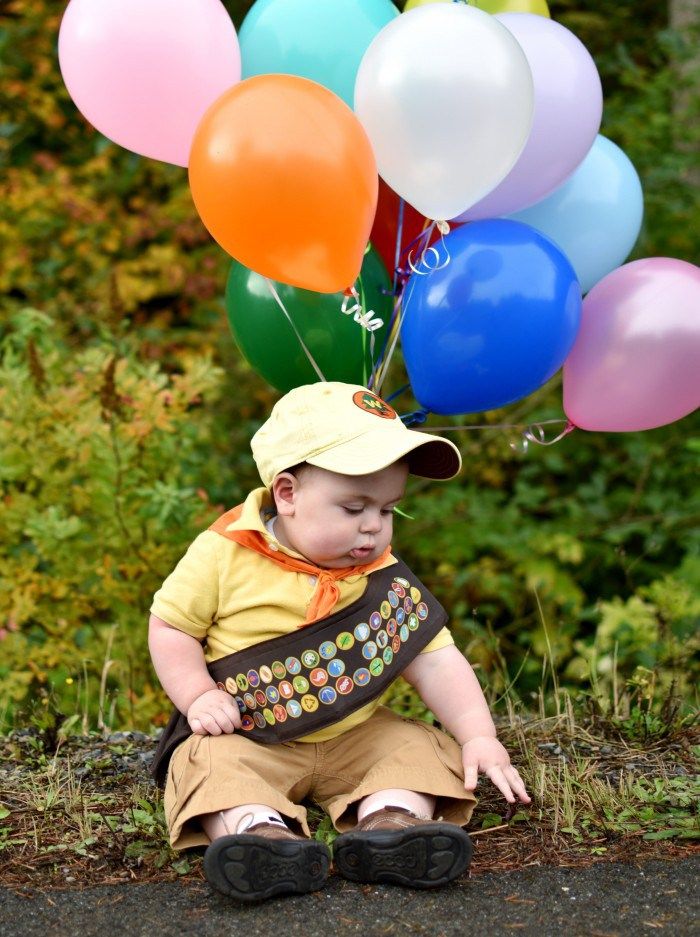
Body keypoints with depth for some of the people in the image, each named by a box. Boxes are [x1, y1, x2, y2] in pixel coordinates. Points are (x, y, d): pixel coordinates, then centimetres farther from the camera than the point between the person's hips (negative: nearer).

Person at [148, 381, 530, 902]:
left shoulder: (386, 580, -1)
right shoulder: (224, 555, -10)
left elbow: (437, 663, -3)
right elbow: (170, 628, -2)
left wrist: (479, 737, -14)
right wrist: (199, 695, -17)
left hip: (356, 737, 3)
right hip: (248, 738, -3)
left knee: (420, 747, -14)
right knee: (210, 763, -29)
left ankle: (390, 820, -38)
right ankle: (260, 830, -52)